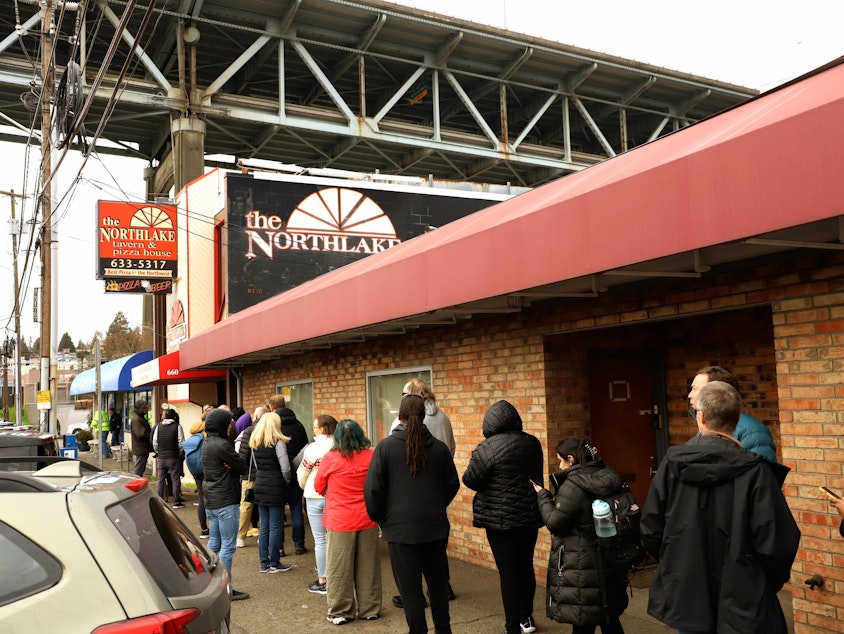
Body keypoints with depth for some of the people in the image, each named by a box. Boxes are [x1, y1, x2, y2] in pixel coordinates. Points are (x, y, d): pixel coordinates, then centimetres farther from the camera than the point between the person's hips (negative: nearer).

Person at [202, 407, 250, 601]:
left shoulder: (206, 444, 12)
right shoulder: (221, 445, -18)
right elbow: (242, 466, -14)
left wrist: (229, 465, -9)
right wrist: (233, 464, 1)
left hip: (211, 502, 10)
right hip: (226, 502, -10)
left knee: (214, 543, 17)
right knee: (228, 546, -2)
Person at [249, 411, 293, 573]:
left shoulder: (255, 443, 6)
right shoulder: (278, 442, -13)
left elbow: (256, 465, 11)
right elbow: (285, 468, -15)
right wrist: (287, 481, 2)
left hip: (260, 486, 6)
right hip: (275, 488, -6)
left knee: (264, 526, 13)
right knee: (275, 527, 3)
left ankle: (264, 563, 19)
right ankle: (274, 564, 10)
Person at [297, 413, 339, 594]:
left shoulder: (314, 448, -13)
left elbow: (302, 473, -3)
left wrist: (305, 488, 17)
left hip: (315, 497, -4)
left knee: (320, 540, 3)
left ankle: (322, 581, 9)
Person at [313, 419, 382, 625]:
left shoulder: (329, 459, -11)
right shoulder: (371, 456, -5)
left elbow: (319, 488, 4)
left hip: (340, 521, -2)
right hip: (367, 520, 3)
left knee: (340, 569, 8)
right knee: (367, 566, 13)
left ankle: (341, 612, 16)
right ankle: (369, 609, 23)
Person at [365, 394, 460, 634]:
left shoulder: (386, 446, -8)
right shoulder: (439, 447, 1)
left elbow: (373, 488, -9)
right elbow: (452, 484, 10)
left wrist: (379, 517, 7)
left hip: (401, 528, -3)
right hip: (436, 526, 4)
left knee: (410, 588, 5)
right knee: (438, 582, 19)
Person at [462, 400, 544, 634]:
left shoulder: (488, 448, -15)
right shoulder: (532, 443, 3)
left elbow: (470, 480, -12)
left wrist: (489, 485, 6)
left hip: (500, 518, -6)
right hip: (530, 515, 6)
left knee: (508, 573, 1)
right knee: (526, 567, 19)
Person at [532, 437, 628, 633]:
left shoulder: (573, 485, -20)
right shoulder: (607, 478, 5)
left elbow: (554, 522, -15)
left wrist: (542, 496, -1)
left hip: (582, 570, -8)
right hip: (610, 566, 8)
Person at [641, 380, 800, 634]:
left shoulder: (672, 464, -8)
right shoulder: (755, 472, -16)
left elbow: (650, 531, -2)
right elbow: (777, 543, -16)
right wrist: (770, 583, 5)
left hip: (685, 599, 3)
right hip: (741, 604, -2)